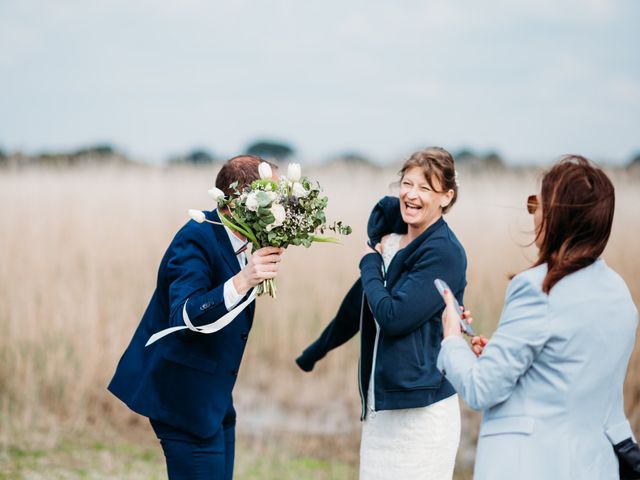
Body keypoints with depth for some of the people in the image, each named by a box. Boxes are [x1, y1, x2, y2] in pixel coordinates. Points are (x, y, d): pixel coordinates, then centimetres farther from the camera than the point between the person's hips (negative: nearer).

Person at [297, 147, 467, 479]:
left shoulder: (444, 252, -12)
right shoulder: (390, 238, 11)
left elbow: (393, 316, -20)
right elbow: (360, 302, 26)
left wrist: (370, 263, -3)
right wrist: (315, 352, 38)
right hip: (379, 408, 7)